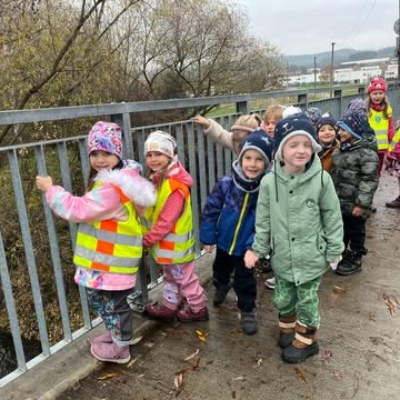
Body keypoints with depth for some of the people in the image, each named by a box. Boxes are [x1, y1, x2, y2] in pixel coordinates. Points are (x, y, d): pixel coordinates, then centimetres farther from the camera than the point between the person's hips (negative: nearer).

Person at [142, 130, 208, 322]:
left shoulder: (175, 185, -29)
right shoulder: (156, 178, 2)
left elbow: (166, 221, -27)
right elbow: (150, 211, 10)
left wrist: (146, 239, -18)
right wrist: (149, 237, 2)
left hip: (174, 244, -9)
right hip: (165, 242, 9)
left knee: (185, 279, 11)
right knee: (170, 277, 24)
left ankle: (198, 309, 30)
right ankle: (169, 308, 41)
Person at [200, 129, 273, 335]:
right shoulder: (225, 184, -21)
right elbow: (211, 210, -11)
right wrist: (208, 237, -7)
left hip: (247, 246, -2)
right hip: (224, 240, 3)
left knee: (245, 281, 12)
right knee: (220, 270, 29)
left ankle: (247, 312, 36)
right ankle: (221, 286, 62)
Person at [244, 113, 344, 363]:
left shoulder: (322, 179, -15)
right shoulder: (269, 182, -11)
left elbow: (333, 218, -5)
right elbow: (263, 220, 0)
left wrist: (334, 252, 0)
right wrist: (258, 249, 3)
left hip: (311, 257, -2)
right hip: (282, 257, 2)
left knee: (307, 302, 13)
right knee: (283, 300, 20)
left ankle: (305, 341, 38)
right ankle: (288, 330, 49)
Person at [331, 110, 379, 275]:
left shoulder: (366, 152, -18)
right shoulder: (340, 149, 9)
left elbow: (369, 180, -20)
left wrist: (362, 204, -22)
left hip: (354, 204, -8)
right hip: (339, 201, 8)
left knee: (355, 231, 8)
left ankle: (354, 260, 23)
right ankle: (341, 254, 37)